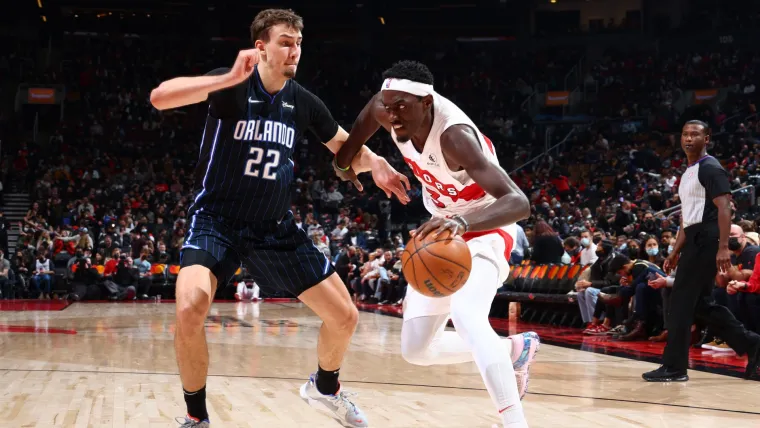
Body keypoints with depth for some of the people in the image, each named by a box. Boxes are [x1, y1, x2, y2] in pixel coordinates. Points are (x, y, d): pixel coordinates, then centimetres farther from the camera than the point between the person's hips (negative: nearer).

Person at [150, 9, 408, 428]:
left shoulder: (304, 102, -1)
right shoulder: (232, 85, -14)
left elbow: (348, 150, 11)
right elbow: (159, 97, -29)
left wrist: (375, 165, -13)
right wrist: (230, 79, -41)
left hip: (275, 227, 5)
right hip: (216, 219, -4)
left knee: (344, 316, 3)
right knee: (190, 307, -31)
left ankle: (325, 387, 36)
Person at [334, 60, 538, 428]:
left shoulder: (454, 135, -36)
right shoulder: (388, 109, -18)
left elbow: (518, 203, -47)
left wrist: (463, 222, -64)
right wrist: (343, 160, 20)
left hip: (484, 232, -8)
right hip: (443, 233, 8)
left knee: (465, 314, -38)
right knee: (415, 350, 9)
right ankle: (514, 349, 30)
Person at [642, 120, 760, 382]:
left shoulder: (710, 168, -9)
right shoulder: (688, 173, 20)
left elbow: (724, 207, -17)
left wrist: (723, 247, -25)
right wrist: (675, 252, 21)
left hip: (705, 240, -10)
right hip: (695, 240, 10)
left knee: (681, 301, -9)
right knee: (701, 304, 12)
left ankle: (674, 367, -5)